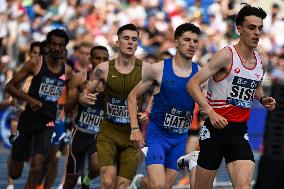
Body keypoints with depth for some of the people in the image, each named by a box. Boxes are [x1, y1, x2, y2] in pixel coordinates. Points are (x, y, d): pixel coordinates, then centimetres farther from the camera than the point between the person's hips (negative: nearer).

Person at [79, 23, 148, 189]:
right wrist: (85, 98, -18)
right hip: (108, 132, -1)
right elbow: (85, 93, 6)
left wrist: (148, 114, -16)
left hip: (132, 134, 1)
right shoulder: (104, 68, -4)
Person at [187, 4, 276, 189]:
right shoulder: (227, 55, -10)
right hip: (216, 127, -4)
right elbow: (193, 84, -14)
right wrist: (211, 112, -24)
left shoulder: (262, 62, 9)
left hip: (240, 132, 4)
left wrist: (263, 99, 9)